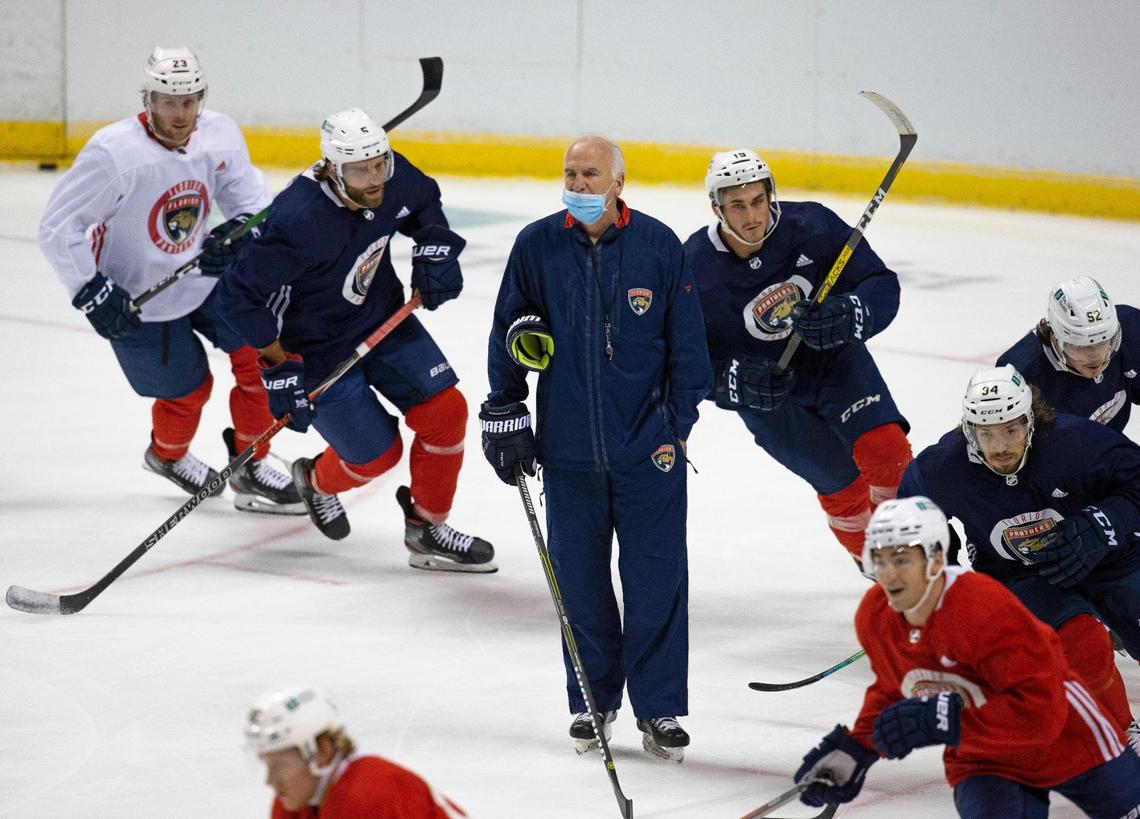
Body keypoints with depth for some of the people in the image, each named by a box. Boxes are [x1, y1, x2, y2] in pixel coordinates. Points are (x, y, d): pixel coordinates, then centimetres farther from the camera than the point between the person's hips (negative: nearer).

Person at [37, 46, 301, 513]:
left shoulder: (220, 135, -14)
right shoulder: (114, 153, -30)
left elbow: (251, 198, 2)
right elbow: (57, 228, -24)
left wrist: (237, 234, -18)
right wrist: (92, 294, -25)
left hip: (203, 274, 5)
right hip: (135, 296, -5)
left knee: (263, 351, -2)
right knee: (188, 388, 5)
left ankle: (250, 468, 16)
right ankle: (167, 455, 41)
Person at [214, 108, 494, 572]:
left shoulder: (393, 178, -16)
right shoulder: (300, 222, -36)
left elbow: (424, 202, 10)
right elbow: (238, 295, -30)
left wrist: (434, 249, -7)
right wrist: (279, 367, -27)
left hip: (383, 319, 6)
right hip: (317, 349, -6)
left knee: (445, 411, -2)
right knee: (378, 454, 1)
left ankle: (426, 530, 17)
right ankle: (318, 481, 37)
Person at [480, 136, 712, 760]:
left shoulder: (657, 245, -4)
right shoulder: (537, 246, 0)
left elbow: (687, 344, 1)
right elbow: (508, 333, 10)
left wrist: (676, 427, -3)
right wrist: (504, 414, 8)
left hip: (647, 449, -2)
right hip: (568, 448, 2)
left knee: (656, 579, 0)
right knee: (579, 579, 8)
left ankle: (659, 709, 9)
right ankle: (593, 700, 22)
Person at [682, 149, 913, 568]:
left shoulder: (811, 225, -22)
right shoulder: (693, 269, -21)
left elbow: (882, 285, -18)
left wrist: (844, 316, -39)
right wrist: (739, 381, -36)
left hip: (834, 357, 0)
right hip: (767, 394, 0)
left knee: (885, 449, -19)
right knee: (843, 487, -1)